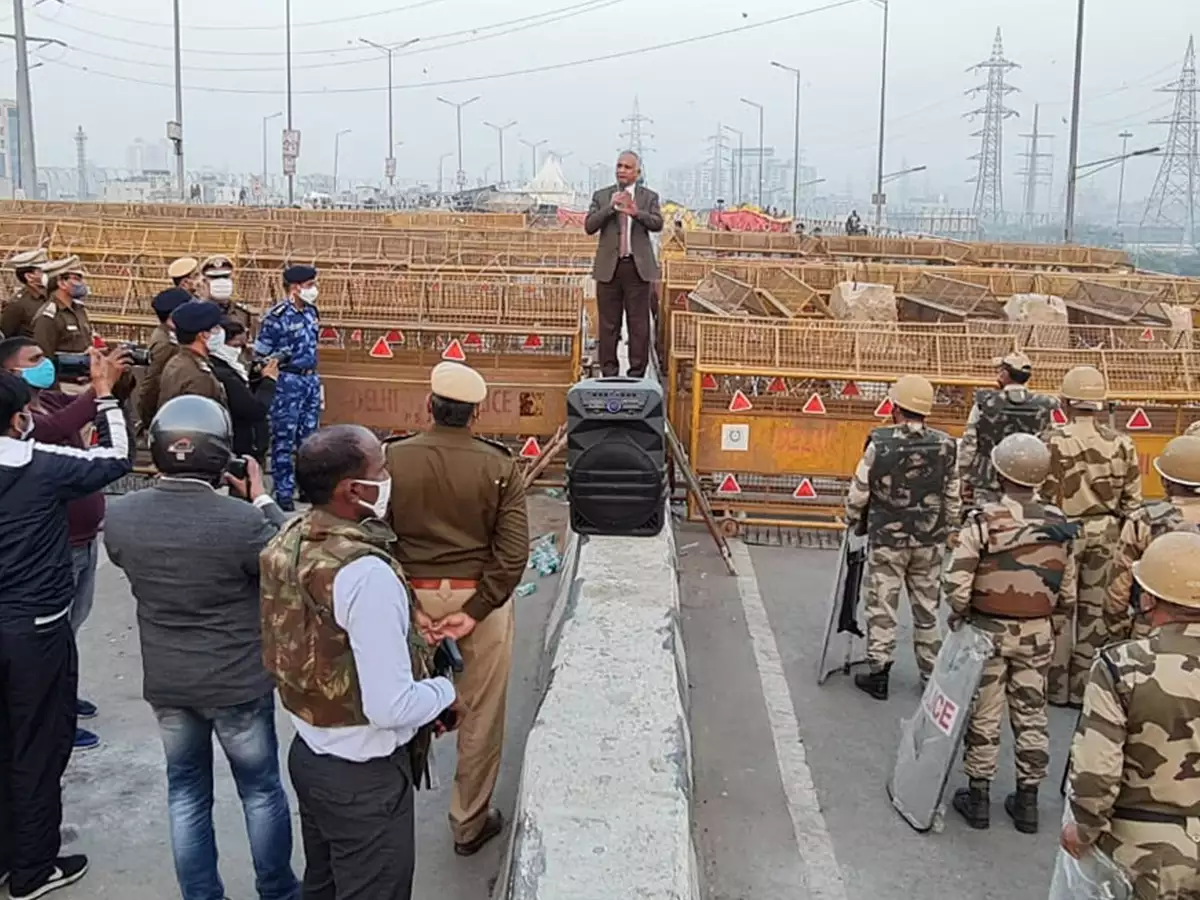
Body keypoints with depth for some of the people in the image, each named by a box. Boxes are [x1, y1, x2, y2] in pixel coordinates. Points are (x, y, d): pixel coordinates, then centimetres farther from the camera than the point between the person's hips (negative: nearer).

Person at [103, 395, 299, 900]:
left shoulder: (119, 515, -14)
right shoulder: (242, 520, -27)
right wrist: (262, 501, -2)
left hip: (165, 683, 3)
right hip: (239, 682, -3)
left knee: (186, 792, 20)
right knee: (261, 789, 17)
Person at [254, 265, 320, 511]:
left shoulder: (310, 311, 8)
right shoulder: (277, 317, -15)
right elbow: (261, 355, -11)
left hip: (310, 379, 7)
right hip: (288, 382, -7)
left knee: (309, 437, 13)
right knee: (284, 439, 0)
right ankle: (283, 493, 7)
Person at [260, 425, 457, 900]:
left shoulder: (288, 541, -5)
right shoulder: (367, 574, -31)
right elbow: (390, 708, -30)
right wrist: (444, 689, -11)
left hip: (308, 751, 8)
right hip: (363, 774, -8)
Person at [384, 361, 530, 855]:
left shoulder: (393, 458, -8)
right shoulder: (499, 466, -9)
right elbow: (514, 551, -14)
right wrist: (476, 610, -11)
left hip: (411, 595, 2)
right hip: (479, 596, -1)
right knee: (480, 713, 12)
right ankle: (469, 823, 25)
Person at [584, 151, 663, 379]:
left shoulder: (649, 197, 6)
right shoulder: (601, 196, 9)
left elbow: (657, 224, -10)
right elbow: (589, 226, -3)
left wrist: (636, 212, -27)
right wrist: (610, 207, -15)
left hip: (638, 267, -1)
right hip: (609, 267, 1)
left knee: (639, 324, 0)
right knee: (608, 324, 5)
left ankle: (637, 373, 7)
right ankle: (609, 372, 12)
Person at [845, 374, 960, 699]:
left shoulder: (880, 444, -15)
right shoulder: (945, 446, -5)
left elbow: (858, 493, -8)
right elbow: (953, 496, 3)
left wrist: (852, 522, 10)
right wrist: (944, 528, 18)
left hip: (887, 539, -3)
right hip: (930, 541, 3)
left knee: (882, 606, 6)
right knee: (927, 607, 13)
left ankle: (878, 673, 10)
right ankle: (932, 674, 21)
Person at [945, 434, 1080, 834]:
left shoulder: (982, 520, -18)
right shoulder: (1059, 525, -5)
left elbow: (957, 585, -21)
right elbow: (1068, 596, 2)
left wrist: (959, 614, -2)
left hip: (987, 631, -3)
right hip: (1037, 635, 3)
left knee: (984, 716, 9)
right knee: (1031, 715, 14)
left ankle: (978, 797, 19)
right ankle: (1027, 801, 23)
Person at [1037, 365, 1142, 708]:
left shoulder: (1053, 441, -15)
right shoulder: (1121, 444, -3)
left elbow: (1043, 496, -14)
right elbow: (1132, 500, 2)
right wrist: (1122, 536, 14)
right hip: (1104, 533, 3)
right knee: (1094, 610, 12)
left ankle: (1056, 687, 16)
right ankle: (1083, 686, 22)